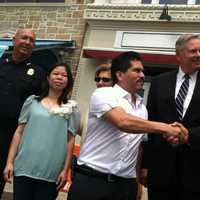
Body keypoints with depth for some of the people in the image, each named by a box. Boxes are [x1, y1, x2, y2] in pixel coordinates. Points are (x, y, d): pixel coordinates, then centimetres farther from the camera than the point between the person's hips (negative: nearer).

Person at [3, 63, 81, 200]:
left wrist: (65, 170, -2)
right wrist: (9, 162, 1)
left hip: (51, 173, -1)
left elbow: (70, 140, 2)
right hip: (24, 168, 1)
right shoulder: (32, 101, 6)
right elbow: (19, 132, 6)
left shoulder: (71, 108, 5)